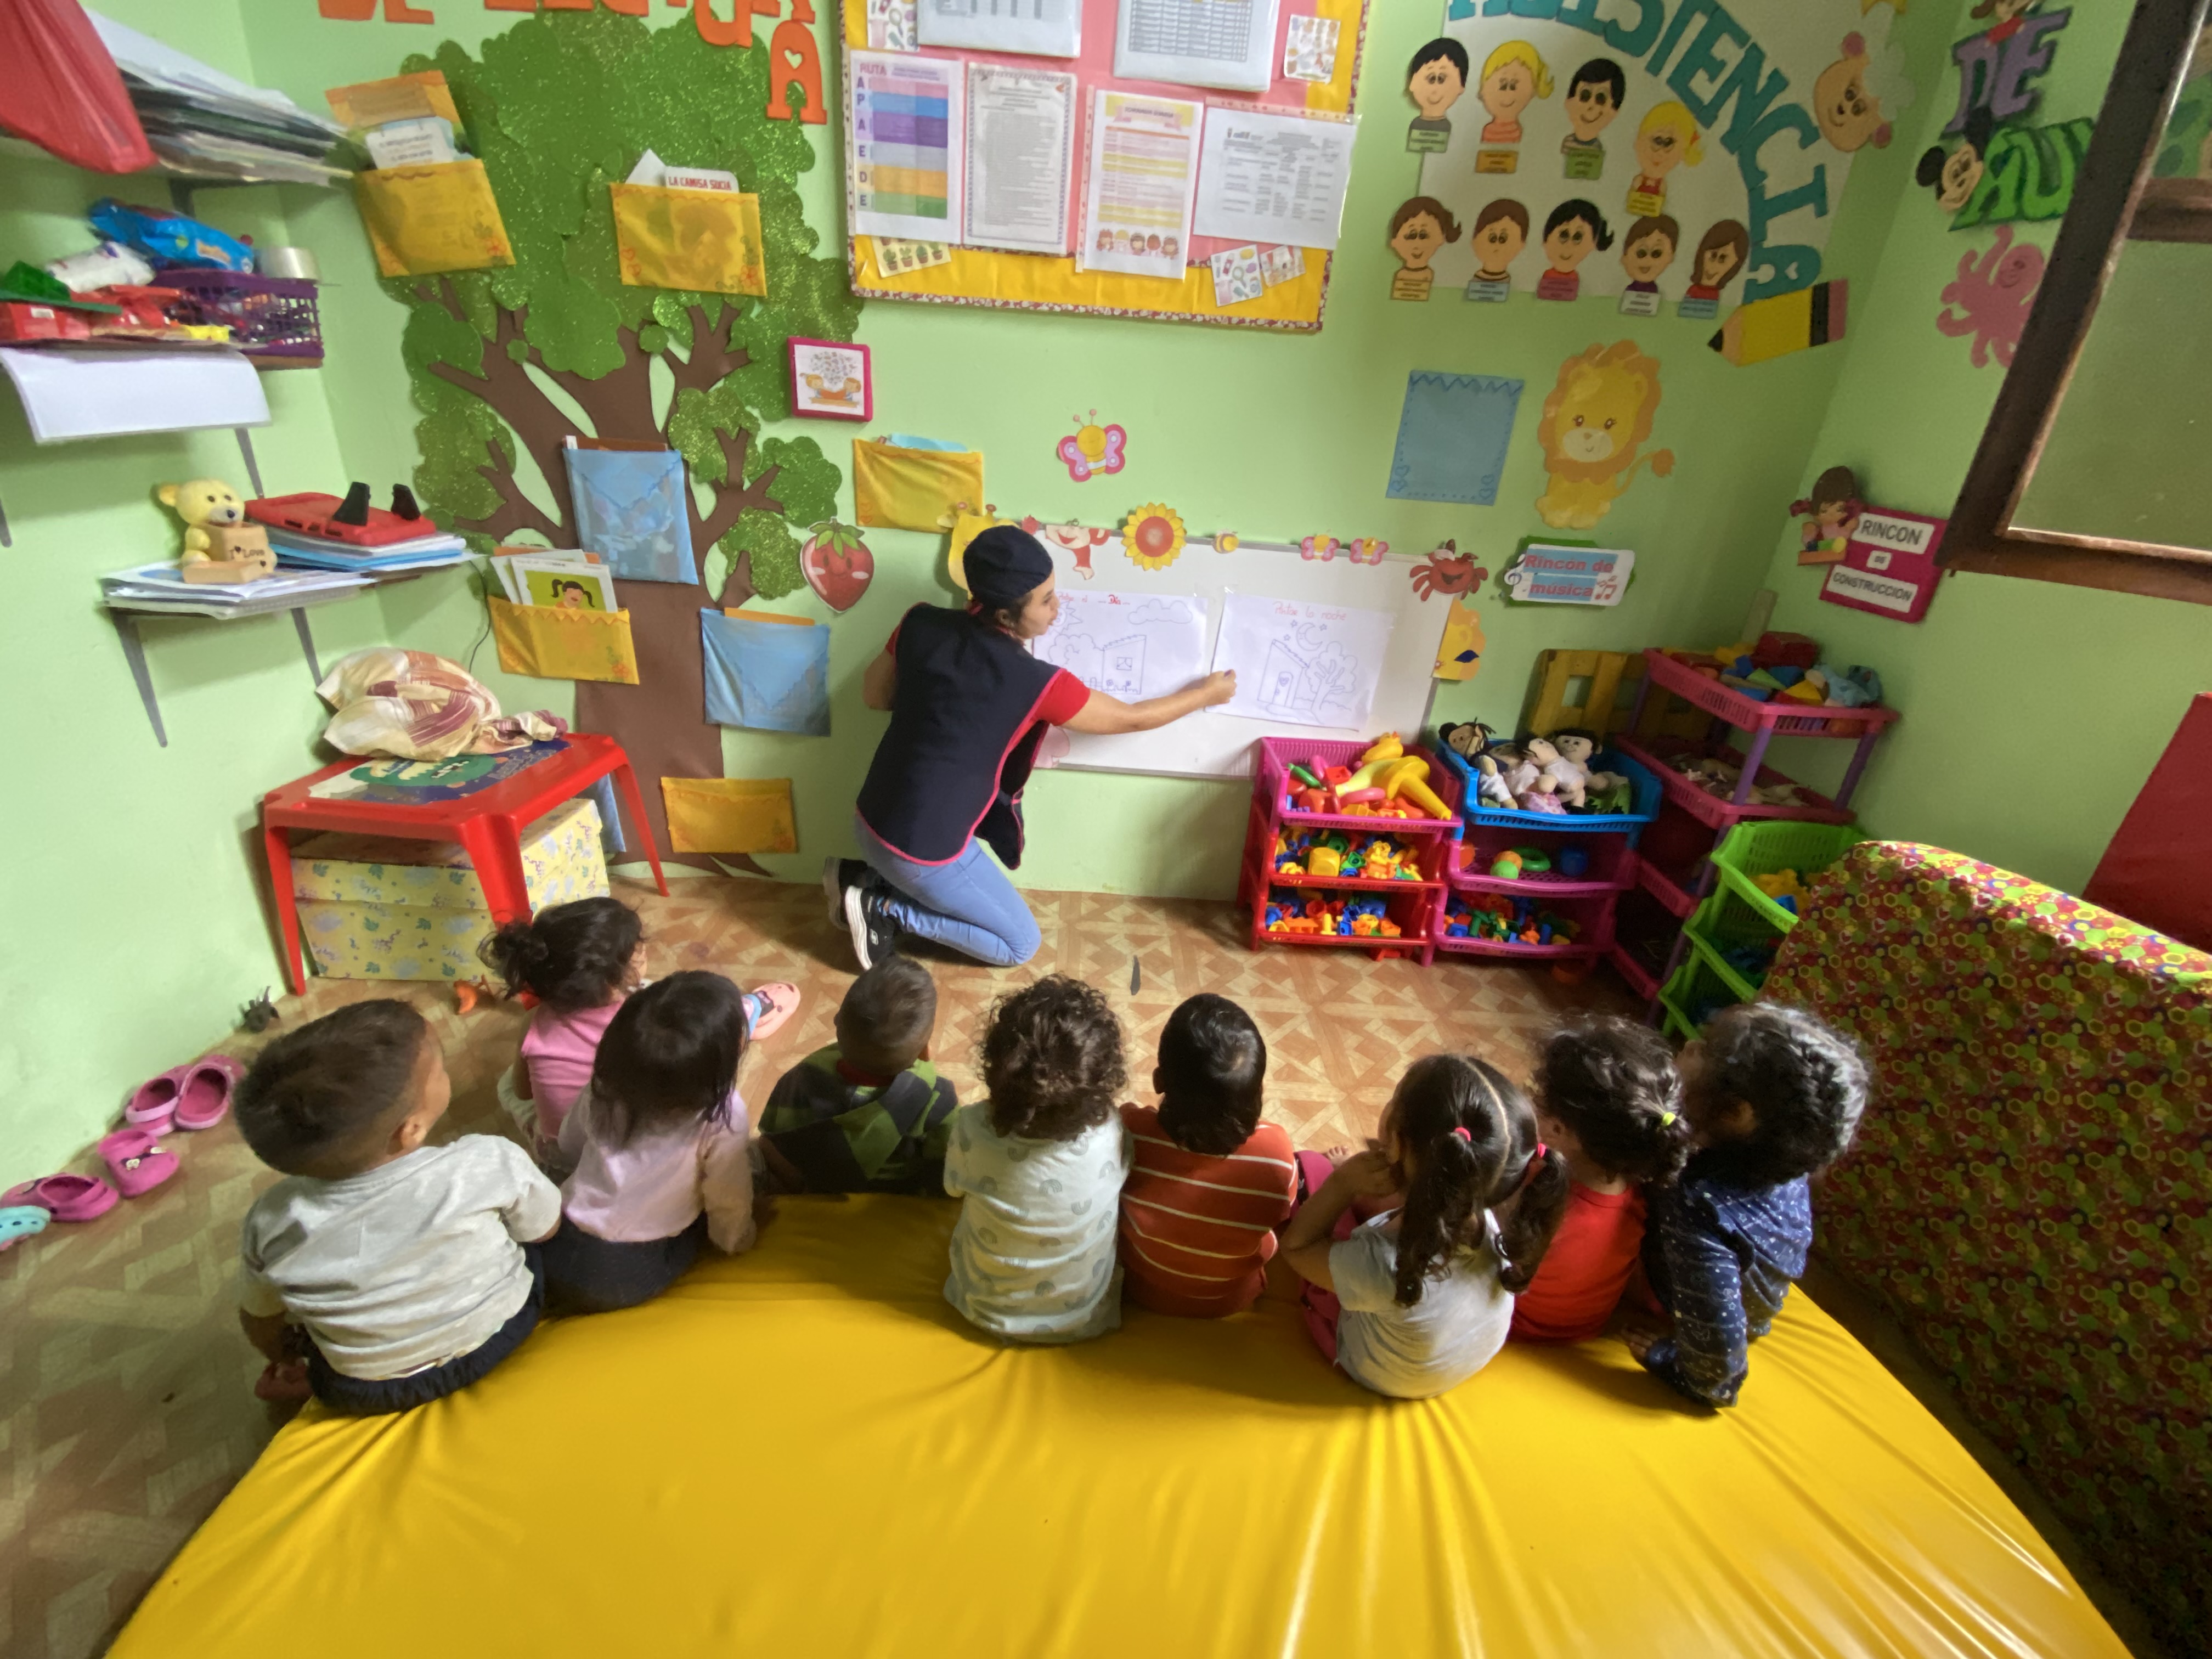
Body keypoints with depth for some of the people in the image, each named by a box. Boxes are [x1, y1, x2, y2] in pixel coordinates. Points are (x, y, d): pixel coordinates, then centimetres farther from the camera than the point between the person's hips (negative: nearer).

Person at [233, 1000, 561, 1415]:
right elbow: (546, 1229, -11)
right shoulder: (489, 1164, -31)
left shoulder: (271, 1223, -23)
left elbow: (260, 1320, -2)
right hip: (500, 1336, -3)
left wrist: (283, 1359, 20)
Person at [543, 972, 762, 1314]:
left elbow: (570, 1146, 13)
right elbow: (729, 1202, -8)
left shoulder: (604, 1088, -5)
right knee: (749, 1162, 7)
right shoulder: (723, 1118, -20)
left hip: (556, 1250, 4)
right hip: (627, 1279, -4)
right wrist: (736, 1240, 12)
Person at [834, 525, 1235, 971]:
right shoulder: (1035, 683, -20)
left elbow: (874, 694, 11)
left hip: (870, 821, 7)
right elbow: (1131, 719, -5)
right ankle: (885, 909, 3)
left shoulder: (921, 624, -5)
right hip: (923, 852, -7)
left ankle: (862, 878, 17)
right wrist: (1206, 694, 10)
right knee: (1022, 946, 12)